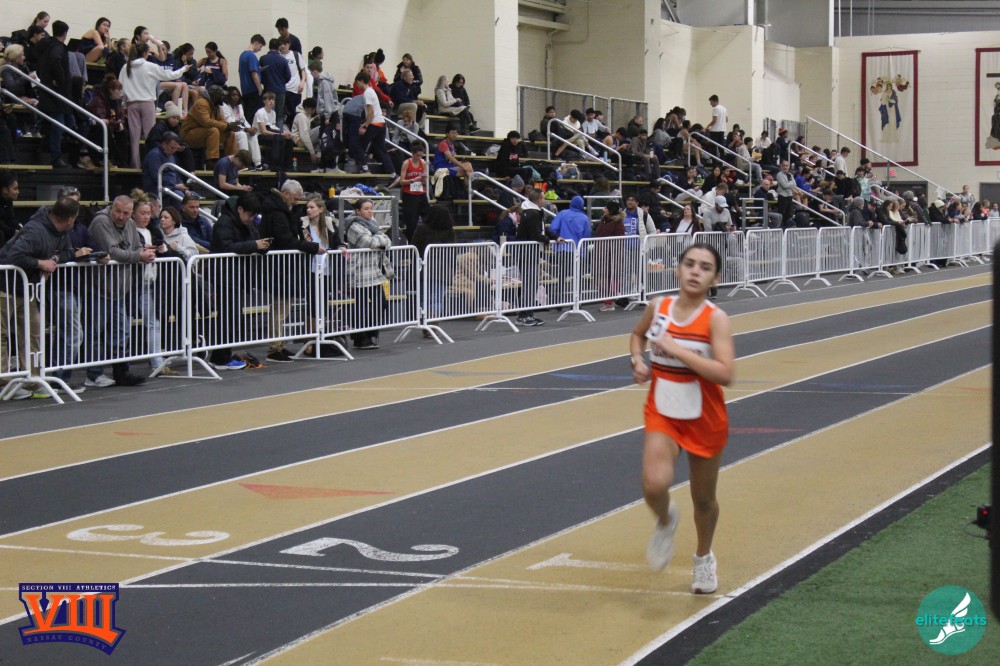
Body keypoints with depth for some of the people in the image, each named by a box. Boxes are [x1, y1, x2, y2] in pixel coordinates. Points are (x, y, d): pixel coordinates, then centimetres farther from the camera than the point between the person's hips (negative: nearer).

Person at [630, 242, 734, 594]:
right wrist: (637, 360, -1)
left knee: (703, 499, 14)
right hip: (662, 414, 2)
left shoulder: (715, 318, -16)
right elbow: (637, 334, 19)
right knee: (655, 484, -23)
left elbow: (725, 374, -27)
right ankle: (666, 520, 13)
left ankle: (704, 557, 43)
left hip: (704, 419, -1)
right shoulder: (658, 307, -4)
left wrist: (677, 349, -29)